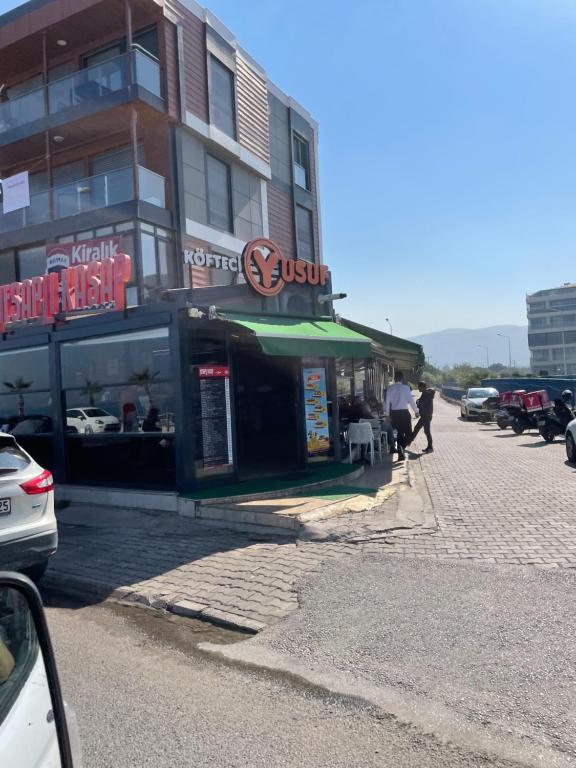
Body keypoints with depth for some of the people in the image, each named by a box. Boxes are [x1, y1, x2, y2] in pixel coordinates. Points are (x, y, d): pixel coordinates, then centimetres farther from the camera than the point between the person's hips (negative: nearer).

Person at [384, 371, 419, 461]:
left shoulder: (390, 388, 1)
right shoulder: (405, 387, -9)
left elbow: (387, 402, 4)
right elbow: (411, 400, -8)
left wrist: (387, 414, 13)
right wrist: (416, 411, 3)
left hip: (394, 413, 4)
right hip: (404, 413, -4)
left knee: (399, 433, 16)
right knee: (408, 433, 7)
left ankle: (400, 453, 17)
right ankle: (402, 447, -18)